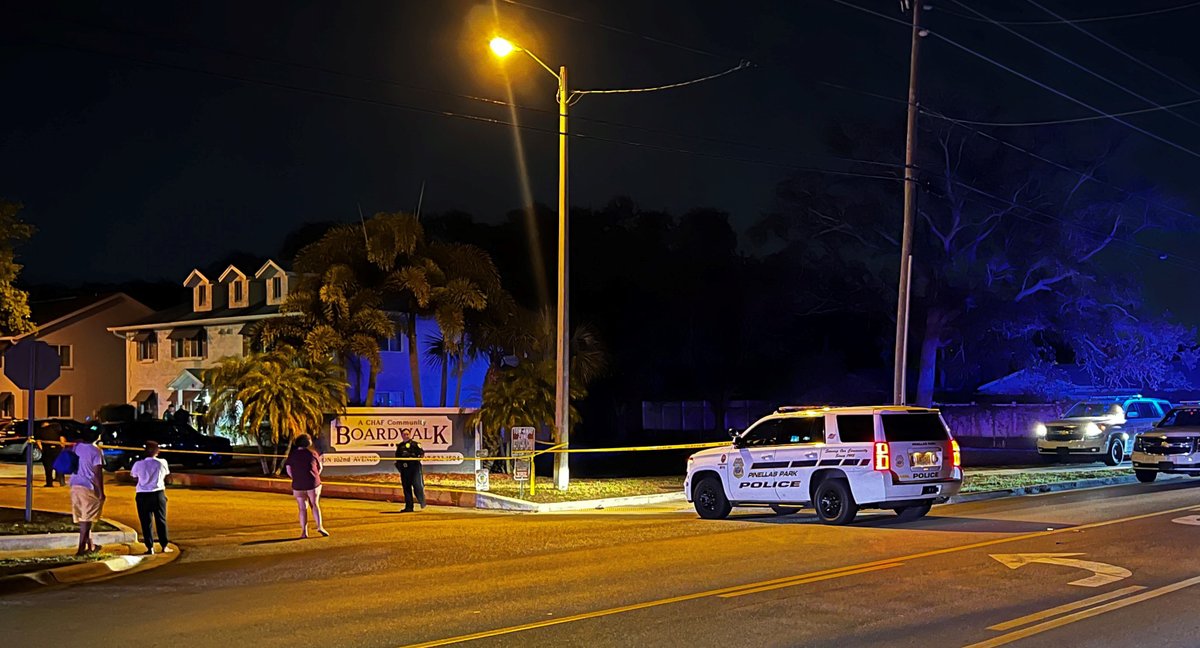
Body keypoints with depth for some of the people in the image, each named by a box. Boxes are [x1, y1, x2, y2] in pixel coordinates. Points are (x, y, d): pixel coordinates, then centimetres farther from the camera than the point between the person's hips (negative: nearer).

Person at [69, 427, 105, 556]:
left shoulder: (76, 447, 5)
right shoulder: (95, 451, -13)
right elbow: (98, 473, -16)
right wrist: (101, 492, -13)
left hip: (75, 486, 7)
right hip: (89, 488, -7)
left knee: (83, 519, 15)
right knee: (86, 520, -1)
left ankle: (90, 545, 27)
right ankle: (81, 548, -3)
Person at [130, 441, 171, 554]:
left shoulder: (139, 464, -4)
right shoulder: (162, 463, -4)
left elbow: (132, 475, 14)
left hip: (142, 495, 0)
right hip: (158, 494, 0)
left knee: (146, 522, 5)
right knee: (161, 520, 9)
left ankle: (150, 547, 2)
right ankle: (164, 546, 10)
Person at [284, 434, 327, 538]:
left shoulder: (292, 455, 0)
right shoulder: (312, 453, -2)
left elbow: (289, 471, -1)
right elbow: (320, 468, 6)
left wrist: (297, 479, 13)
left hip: (298, 486, 1)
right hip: (313, 483, -1)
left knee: (302, 508, 7)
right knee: (315, 505, 11)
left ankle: (304, 531, 3)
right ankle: (320, 526, -2)